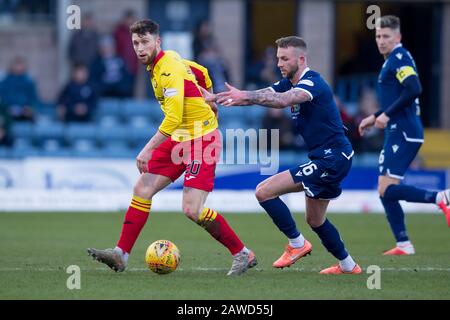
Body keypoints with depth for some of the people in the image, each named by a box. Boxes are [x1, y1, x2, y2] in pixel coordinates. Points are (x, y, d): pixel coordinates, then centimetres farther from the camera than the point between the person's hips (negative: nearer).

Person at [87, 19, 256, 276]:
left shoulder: (169, 70, -20)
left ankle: (243, 254, -2)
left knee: (192, 210, -16)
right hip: (179, 139, 10)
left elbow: (173, 118, -28)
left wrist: (148, 150, -30)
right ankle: (121, 254, 6)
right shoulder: (157, 65, 8)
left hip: (202, 139, -10)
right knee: (142, 189, 2)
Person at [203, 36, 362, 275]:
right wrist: (215, 98, -9)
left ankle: (297, 244, -3)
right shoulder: (289, 83, 12)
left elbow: (282, 101, -36)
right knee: (315, 220, 23)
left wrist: (245, 96, -47)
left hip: (332, 158, -11)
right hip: (327, 159, 11)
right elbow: (261, 95, 4)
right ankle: (348, 265, 35)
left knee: (264, 191, -14)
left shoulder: (312, 82, -17)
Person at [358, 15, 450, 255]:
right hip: (397, 133, 10)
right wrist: (375, 117, 28)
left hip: (403, 134, -10)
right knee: (385, 192, 9)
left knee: (387, 190, -16)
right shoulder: (392, 60, 20)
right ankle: (403, 245, 10)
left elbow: (413, 90, -25)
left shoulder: (400, 58, -10)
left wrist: (387, 114, -22)